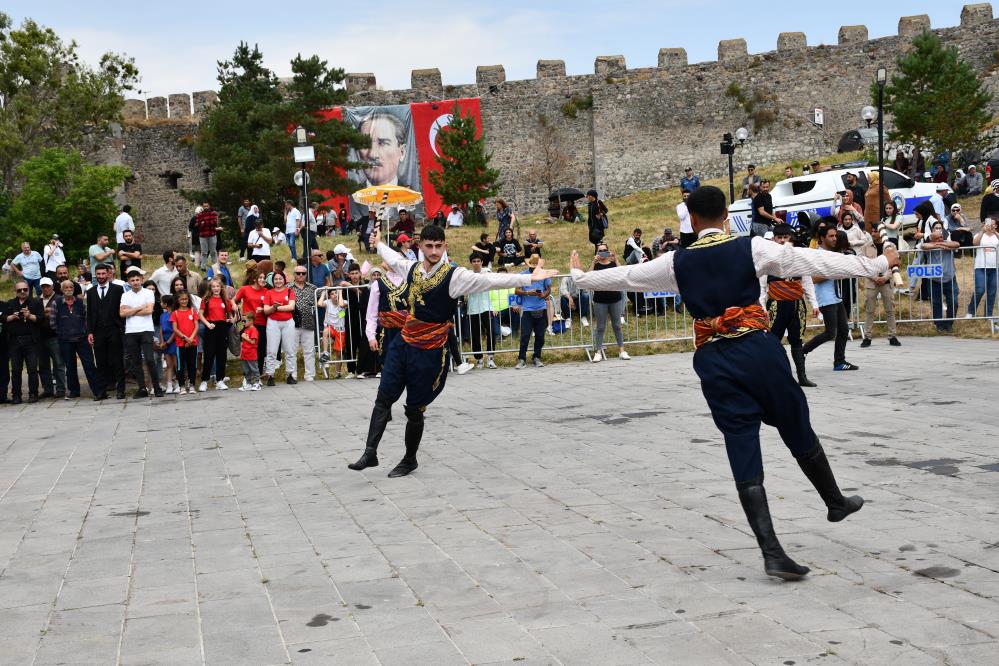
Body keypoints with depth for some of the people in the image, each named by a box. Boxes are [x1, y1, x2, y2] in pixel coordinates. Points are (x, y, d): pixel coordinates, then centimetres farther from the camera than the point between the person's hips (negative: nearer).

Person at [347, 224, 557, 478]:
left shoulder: (455, 276, -15)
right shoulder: (412, 268, 3)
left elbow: (490, 280, -22)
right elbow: (394, 259, 26)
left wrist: (530, 278, -28)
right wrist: (379, 244, 45)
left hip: (429, 352, -5)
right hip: (403, 343, 5)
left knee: (414, 409, 5)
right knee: (383, 398, -1)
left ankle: (410, 460, 24)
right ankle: (370, 453, 5)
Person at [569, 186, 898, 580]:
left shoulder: (678, 262, 6)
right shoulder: (751, 248, 0)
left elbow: (624, 276, 16)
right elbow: (818, 262, 0)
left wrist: (580, 275, 33)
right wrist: (877, 265, 7)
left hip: (714, 363, 1)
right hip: (759, 351, -1)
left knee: (743, 454, 2)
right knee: (799, 432, 19)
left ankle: (772, 552, -3)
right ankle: (836, 502, 40)